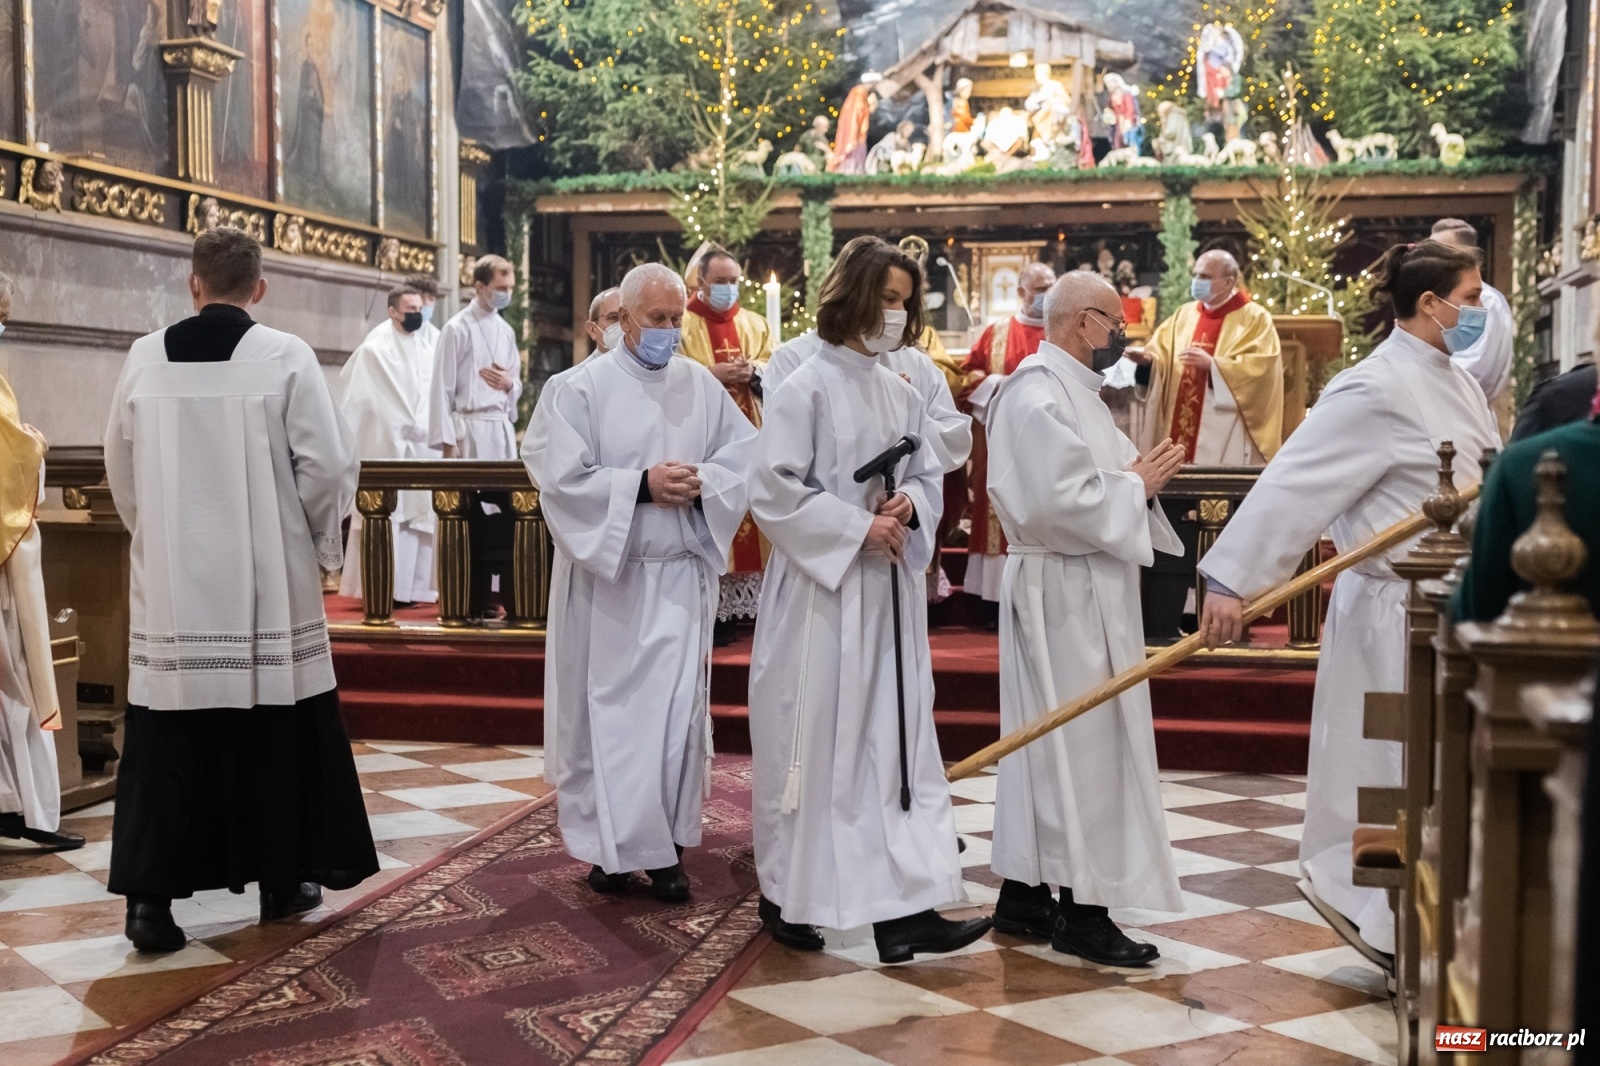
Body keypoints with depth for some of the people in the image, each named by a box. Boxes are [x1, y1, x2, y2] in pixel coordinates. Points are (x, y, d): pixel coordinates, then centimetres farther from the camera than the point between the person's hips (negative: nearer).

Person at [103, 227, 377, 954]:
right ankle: (283, 879, 19)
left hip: (170, 582, 2)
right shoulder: (286, 356, -8)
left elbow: (120, 471, 10)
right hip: (266, 581, -2)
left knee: (167, 739, 6)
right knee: (276, 733, 10)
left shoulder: (144, 358, 2)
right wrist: (321, 541, 8)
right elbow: (329, 465, -9)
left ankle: (150, 895, 2)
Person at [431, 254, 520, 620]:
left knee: (501, 515, 3)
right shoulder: (458, 329, -5)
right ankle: (472, 601, 4)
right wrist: (447, 441, -13)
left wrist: (509, 383, -2)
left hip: (502, 429, 6)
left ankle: (487, 597, 10)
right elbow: (442, 388, -8)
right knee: (472, 518, -3)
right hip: (471, 429, -6)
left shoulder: (506, 331, 15)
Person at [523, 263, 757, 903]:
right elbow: (561, 477, -12)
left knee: (676, 708, 1)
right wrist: (642, 484, -19)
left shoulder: (702, 387, 7)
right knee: (607, 710, 4)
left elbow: (747, 456, 7)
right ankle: (610, 845, 17)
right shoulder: (579, 388, -4)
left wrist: (702, 484, -12)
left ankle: (666, 848, 12)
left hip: (679, 575, 3)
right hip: (605, 574, -2)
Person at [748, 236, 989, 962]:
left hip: (889, 591, 6)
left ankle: (905, 907, 1)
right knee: (810, 744, 4)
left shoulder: (902, 396, 10)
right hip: (818, 590, -6)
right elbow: (774, 491, -13)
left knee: (898, 743, 0)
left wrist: (910, 505, -7)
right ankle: (788, 898, 22)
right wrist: (858, 528, -17)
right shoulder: (805, 390, -8)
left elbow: (930, 476, 16)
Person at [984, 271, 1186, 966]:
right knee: (1083, 743, -4)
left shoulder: (1072, 389, 16)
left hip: (1085, 589, 11)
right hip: (1061, 591, -11)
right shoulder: (1037, 395, -16)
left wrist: (1139, 477, 2)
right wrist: (1136, 485, -13)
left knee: (1046, 740, 13)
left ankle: (1022, 895, 22)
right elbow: (1060, 499, -25)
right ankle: (1081, 912, 5)